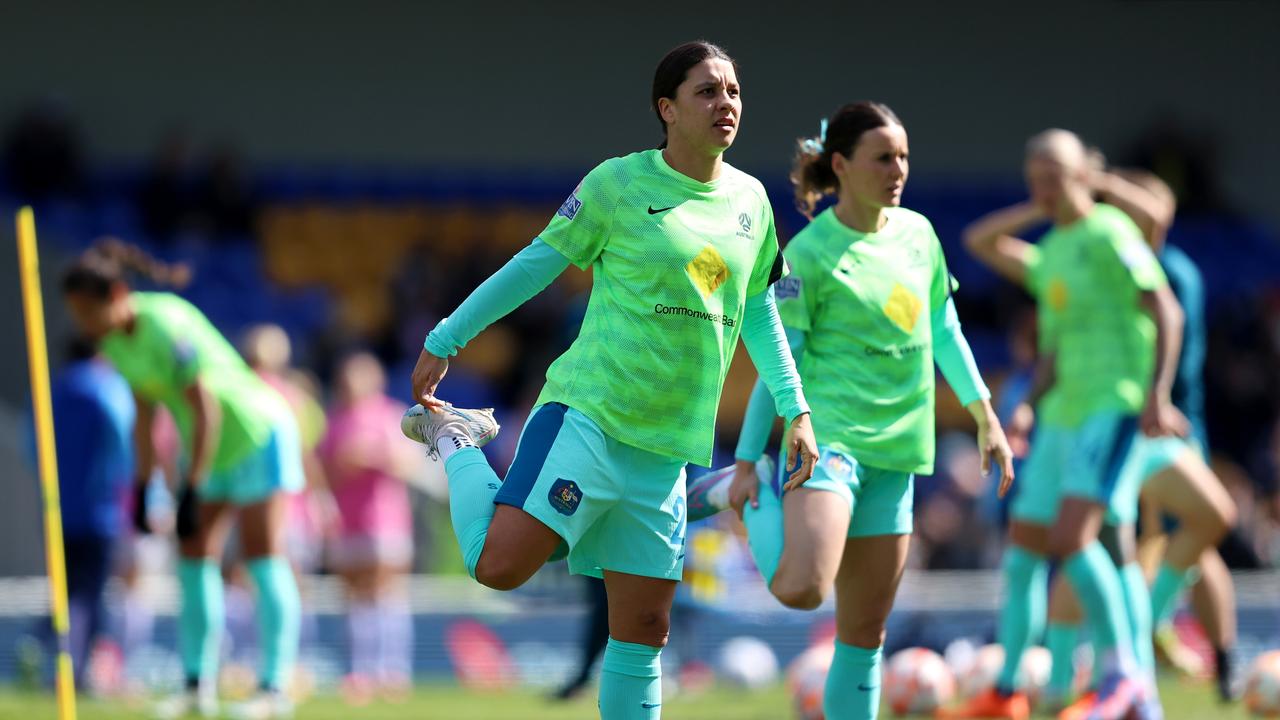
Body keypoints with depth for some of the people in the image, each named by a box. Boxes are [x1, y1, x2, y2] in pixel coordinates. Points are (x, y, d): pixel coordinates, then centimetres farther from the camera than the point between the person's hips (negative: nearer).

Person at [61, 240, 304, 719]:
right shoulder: (114, 340, -4)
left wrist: (191, 492, -26)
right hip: (214, 447, 9)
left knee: (263, 558, -9)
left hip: (258, 434, -9)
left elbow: (206, 410, -27)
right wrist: (142, 489, 5)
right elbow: (144, 416, 7)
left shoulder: (167, 326, -29)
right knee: (194, 558, 4)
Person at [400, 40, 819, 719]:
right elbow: (535, 266, 0)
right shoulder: (619, 184, -6)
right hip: (589, 414, -5)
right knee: (499, 565, -17)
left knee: (644, 630, 4)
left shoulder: (750, 202, 10)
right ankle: (456, 442, 9)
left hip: (666, 450, 5)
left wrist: (795, 408, 16)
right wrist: (444, 342, 2)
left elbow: (758, 311, 22)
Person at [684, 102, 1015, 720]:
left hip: (894, 452, 6)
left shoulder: (917, 233, 10)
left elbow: (944, 332, 21)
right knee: (801, 588, -26)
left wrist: (985, 417, 21)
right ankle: (750, 497, 2)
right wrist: (746, 462, -7)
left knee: (864, 633, 7)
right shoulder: (810, 254, -9)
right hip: (827, 436, -6)